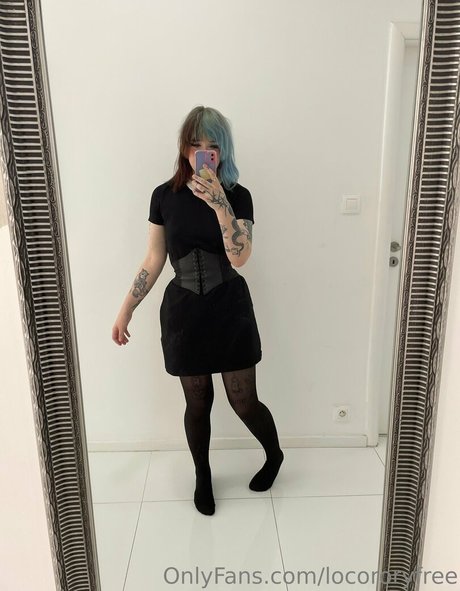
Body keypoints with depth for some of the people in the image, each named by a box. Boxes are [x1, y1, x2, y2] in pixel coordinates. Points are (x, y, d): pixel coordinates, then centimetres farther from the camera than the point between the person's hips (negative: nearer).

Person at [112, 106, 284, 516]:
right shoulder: (165, 196, -1)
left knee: (244, 401, 6)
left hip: (230, 308, -1)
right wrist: (126, 310, 4)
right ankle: (203, 477, 38)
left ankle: (274, 455, 39)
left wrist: (220, 204, -28)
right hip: (183, 311, 2)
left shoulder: (238, 196, -5)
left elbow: (239, 257, -18)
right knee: (197, 402, 13)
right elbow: (154, 260, 4)